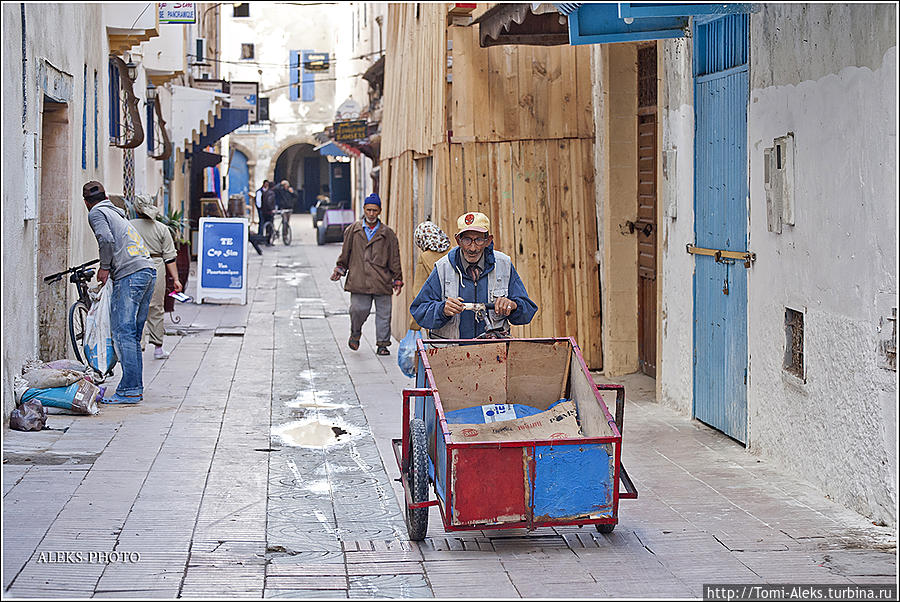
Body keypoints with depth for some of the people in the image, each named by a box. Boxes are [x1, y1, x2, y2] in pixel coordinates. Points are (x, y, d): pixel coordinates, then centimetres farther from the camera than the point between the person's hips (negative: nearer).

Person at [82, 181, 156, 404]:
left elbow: (106, 239, -11)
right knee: (133, 334, 11)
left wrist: (104, 267, -1)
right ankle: (136, 388, 11)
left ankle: (129, 390, -15)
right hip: (149, 271, 8)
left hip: (129, 275, -8)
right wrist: (108, 266, 34)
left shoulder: (96, 213, 5)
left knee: (122, 332, -9)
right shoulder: (119, 214, 29)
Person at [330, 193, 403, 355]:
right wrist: (340, 269, 11)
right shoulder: (353, 230, 9)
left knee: (384, 313, 0)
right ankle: (355, 333, 19)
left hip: (382, 281, 1)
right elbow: (345, 253, 18)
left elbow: (395, 258, 10)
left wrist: (397, 281, 8)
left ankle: (382, 344, 11)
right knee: (359, 309, -9)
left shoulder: (387, 233, 8)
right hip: (359, 280, 0)